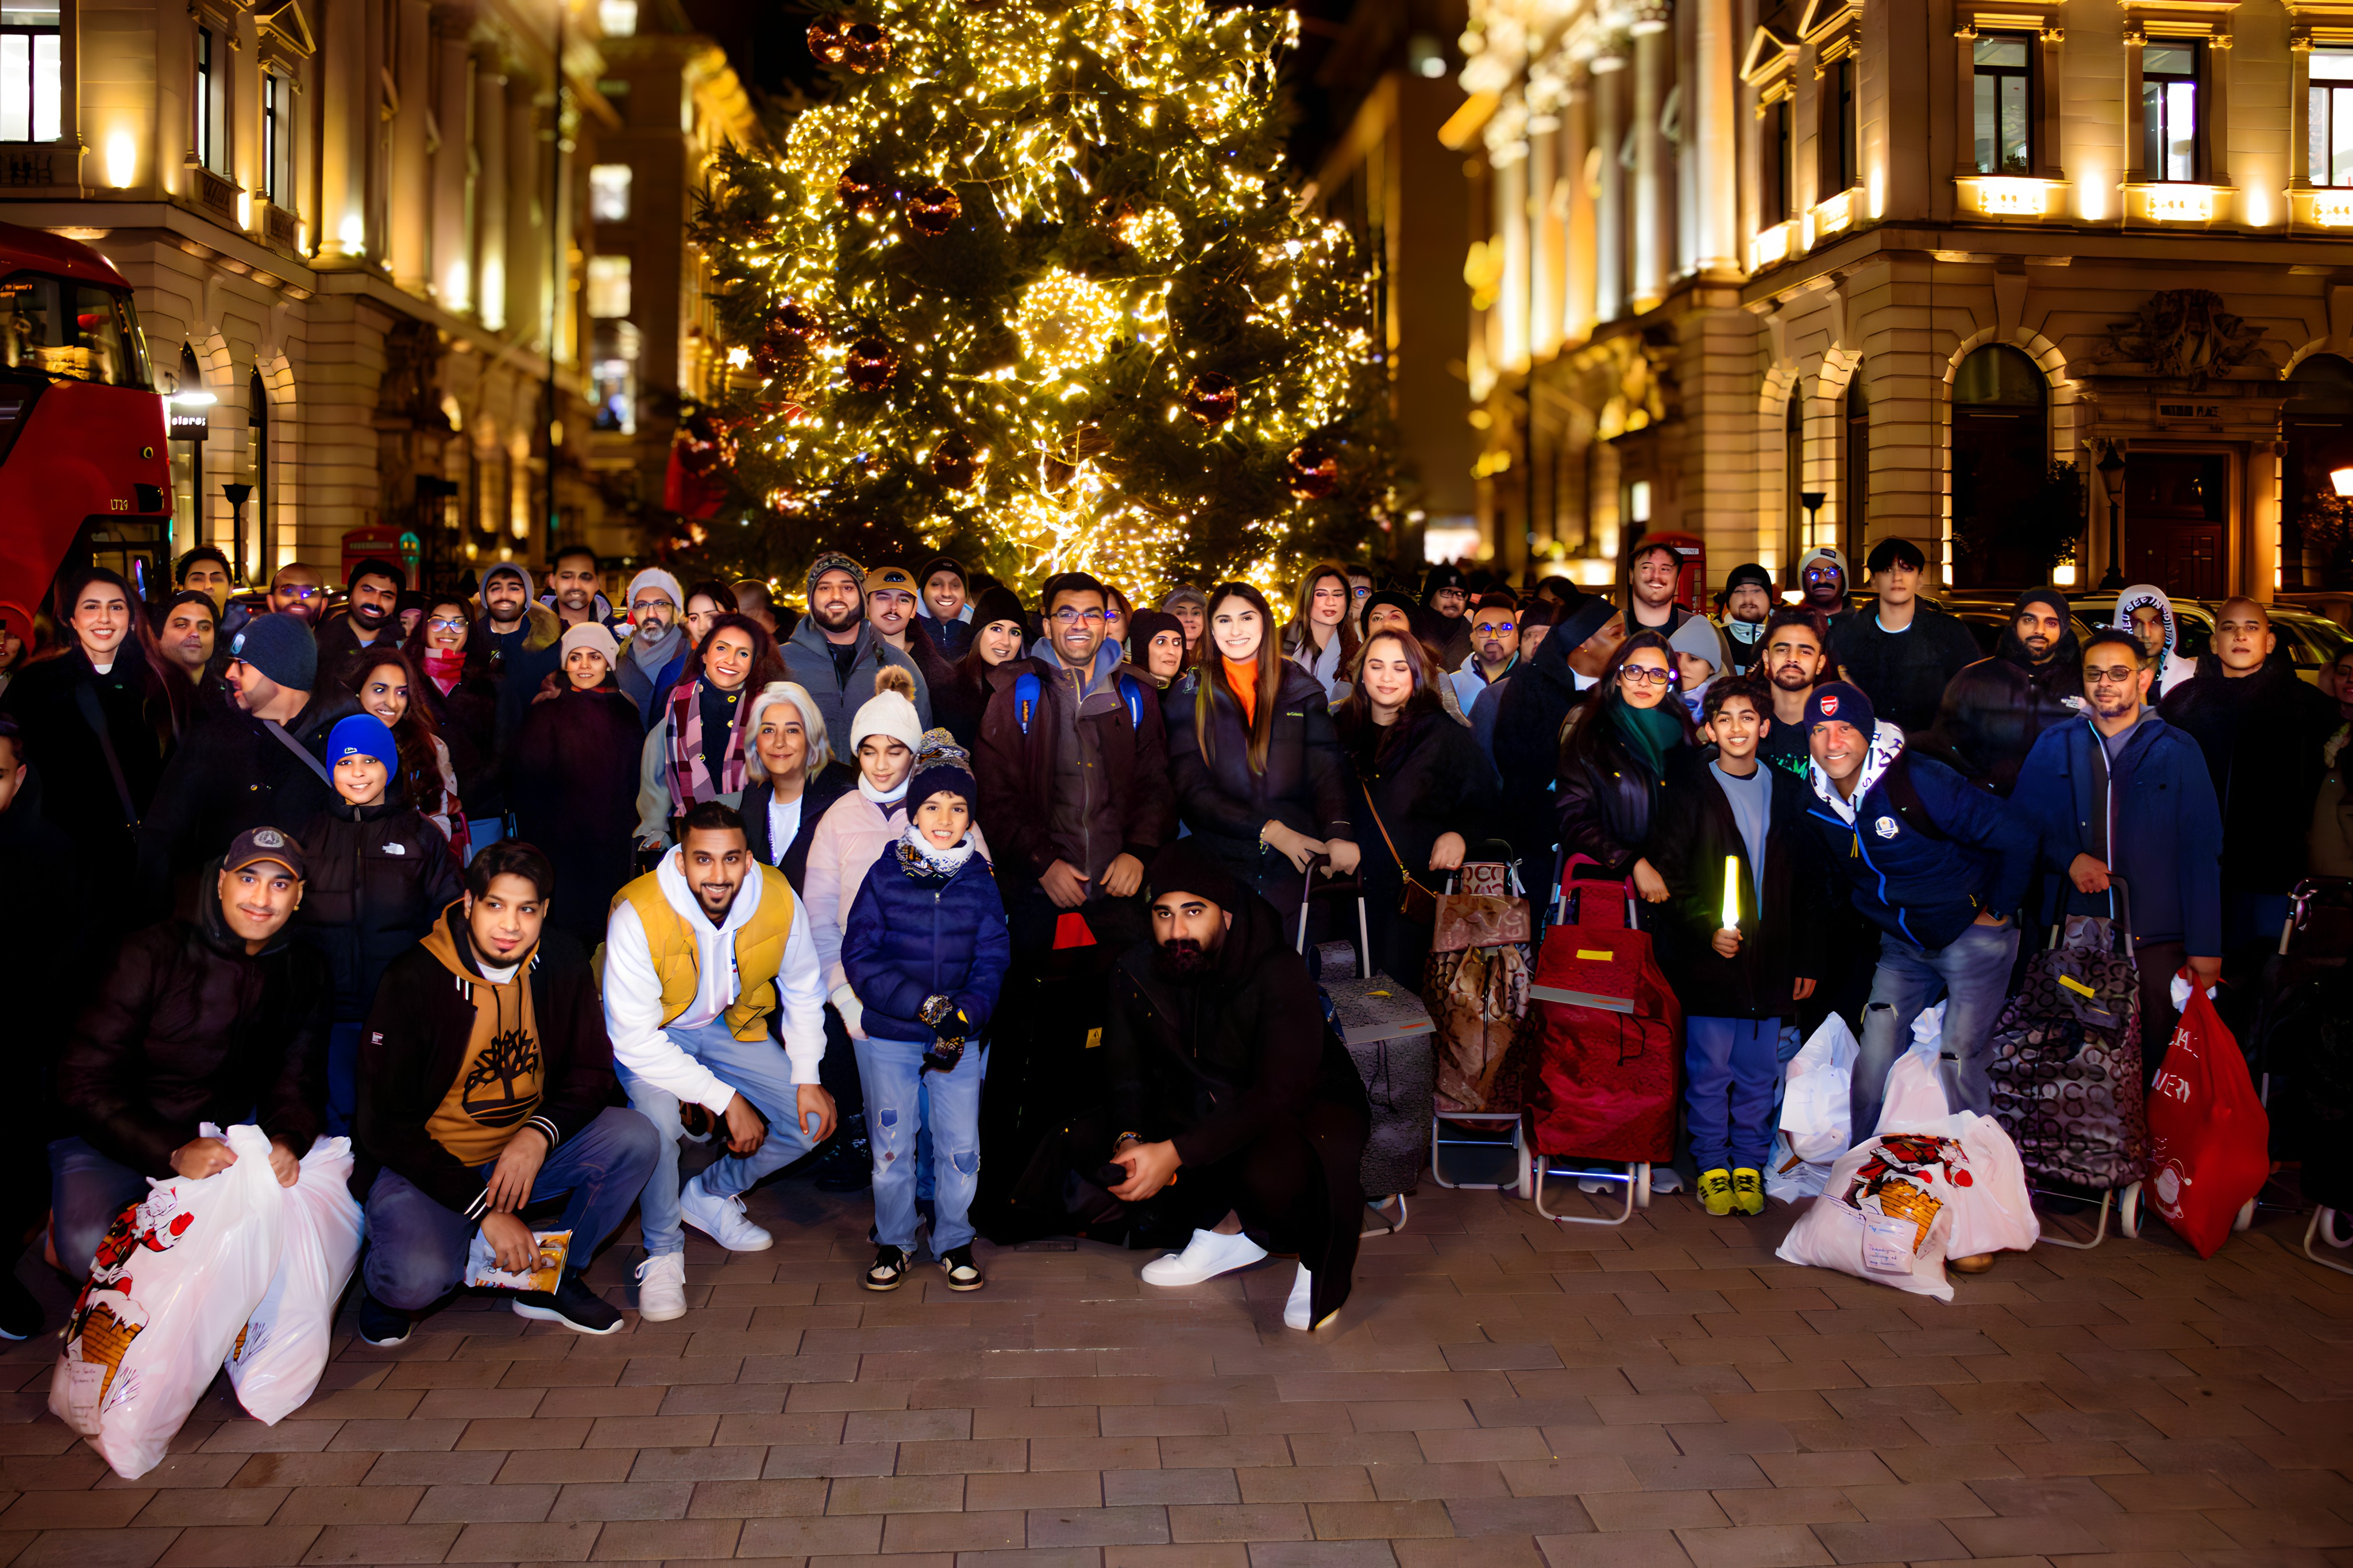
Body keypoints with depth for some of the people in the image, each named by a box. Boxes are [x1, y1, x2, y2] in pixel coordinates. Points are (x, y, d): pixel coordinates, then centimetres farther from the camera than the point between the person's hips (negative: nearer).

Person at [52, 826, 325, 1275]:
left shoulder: (306, 976, 2)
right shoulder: (153, 954, -12)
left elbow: (294, 1084, 2)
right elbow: (85, 1084, -15)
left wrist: (288, 1141, -23)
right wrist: (174, 1153, -29)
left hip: (226, 1137, 4)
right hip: (116, 1137, -4)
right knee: (92, 1246, -30)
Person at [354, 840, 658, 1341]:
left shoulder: (561, 963, -5)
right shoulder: (414, 980, -18)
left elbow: (591, 1071, 2)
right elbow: (385, 1125, -16)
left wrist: (540, 1135, -21)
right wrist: (485, 1209, -23)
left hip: (525, 1151, 5)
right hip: (428, 1164, -5)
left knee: (635, 1139, -18)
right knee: (419, 1278, -32)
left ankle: (552, 1279, 3)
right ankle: (387, 1284, 8)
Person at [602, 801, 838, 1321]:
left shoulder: (778, 898, -22)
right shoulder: (638, 916, -33)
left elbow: (803, 989, -2)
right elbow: (636, 1040, -29)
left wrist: (807, 1078, -9)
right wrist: (726, 1099, -29)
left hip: (731, 1025, 4)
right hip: (651, 1037, -4)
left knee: (813, 1122, -6)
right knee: (658, 1120, -32)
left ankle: (709, 1196, 19)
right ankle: (663, 1250, -5)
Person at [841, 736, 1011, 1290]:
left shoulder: (980, 882, 2)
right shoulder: (884, 876, -2)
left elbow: (993, 962, 2)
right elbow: (859, 956, -6)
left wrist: (963, 1018, -14)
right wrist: (925, 1005, -16)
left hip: (961, 1038, 1)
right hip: (889, 1037, -1)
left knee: (961, 1149, 1)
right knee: (890, 1146, 8)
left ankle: (954, 1243, 22)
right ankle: (893, 1244, 27)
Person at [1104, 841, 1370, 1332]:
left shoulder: (1278, 972, -28)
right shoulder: (1137, 972, -11)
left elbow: (1279, 1096, -34)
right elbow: (1126, 1071, -2)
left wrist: (1176, 1152, -42)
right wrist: (1129, 1139, -25)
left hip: (1309, 1107, -6)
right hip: (1206, 1106, 6)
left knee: (1268, 1174, -40)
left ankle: (1321, 1257, -3)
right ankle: (1228, 1230, 3)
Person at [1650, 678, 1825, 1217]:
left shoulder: (1790, 792, 10)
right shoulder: (1688, 790, 2)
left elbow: (1811, 883, 11)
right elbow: (1670, 875, -1)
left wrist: (1807, 960, 6)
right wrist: (1706, 928, -14)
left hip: (1772, 962, 2)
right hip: (1708, 960, -2)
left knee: (1758, 1073, 7)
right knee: (1710, 1071, 1)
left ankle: (1749, 1166, 20)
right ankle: (1712, 1168, 14)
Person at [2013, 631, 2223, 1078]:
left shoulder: (2178, 751, 6)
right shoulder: (2054, 745, 10)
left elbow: (2201, 854, 3)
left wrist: (2205, 945, -2)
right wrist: (2068, 858, -9)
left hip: (2154, 940, -1)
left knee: (2151, 1059, -1)